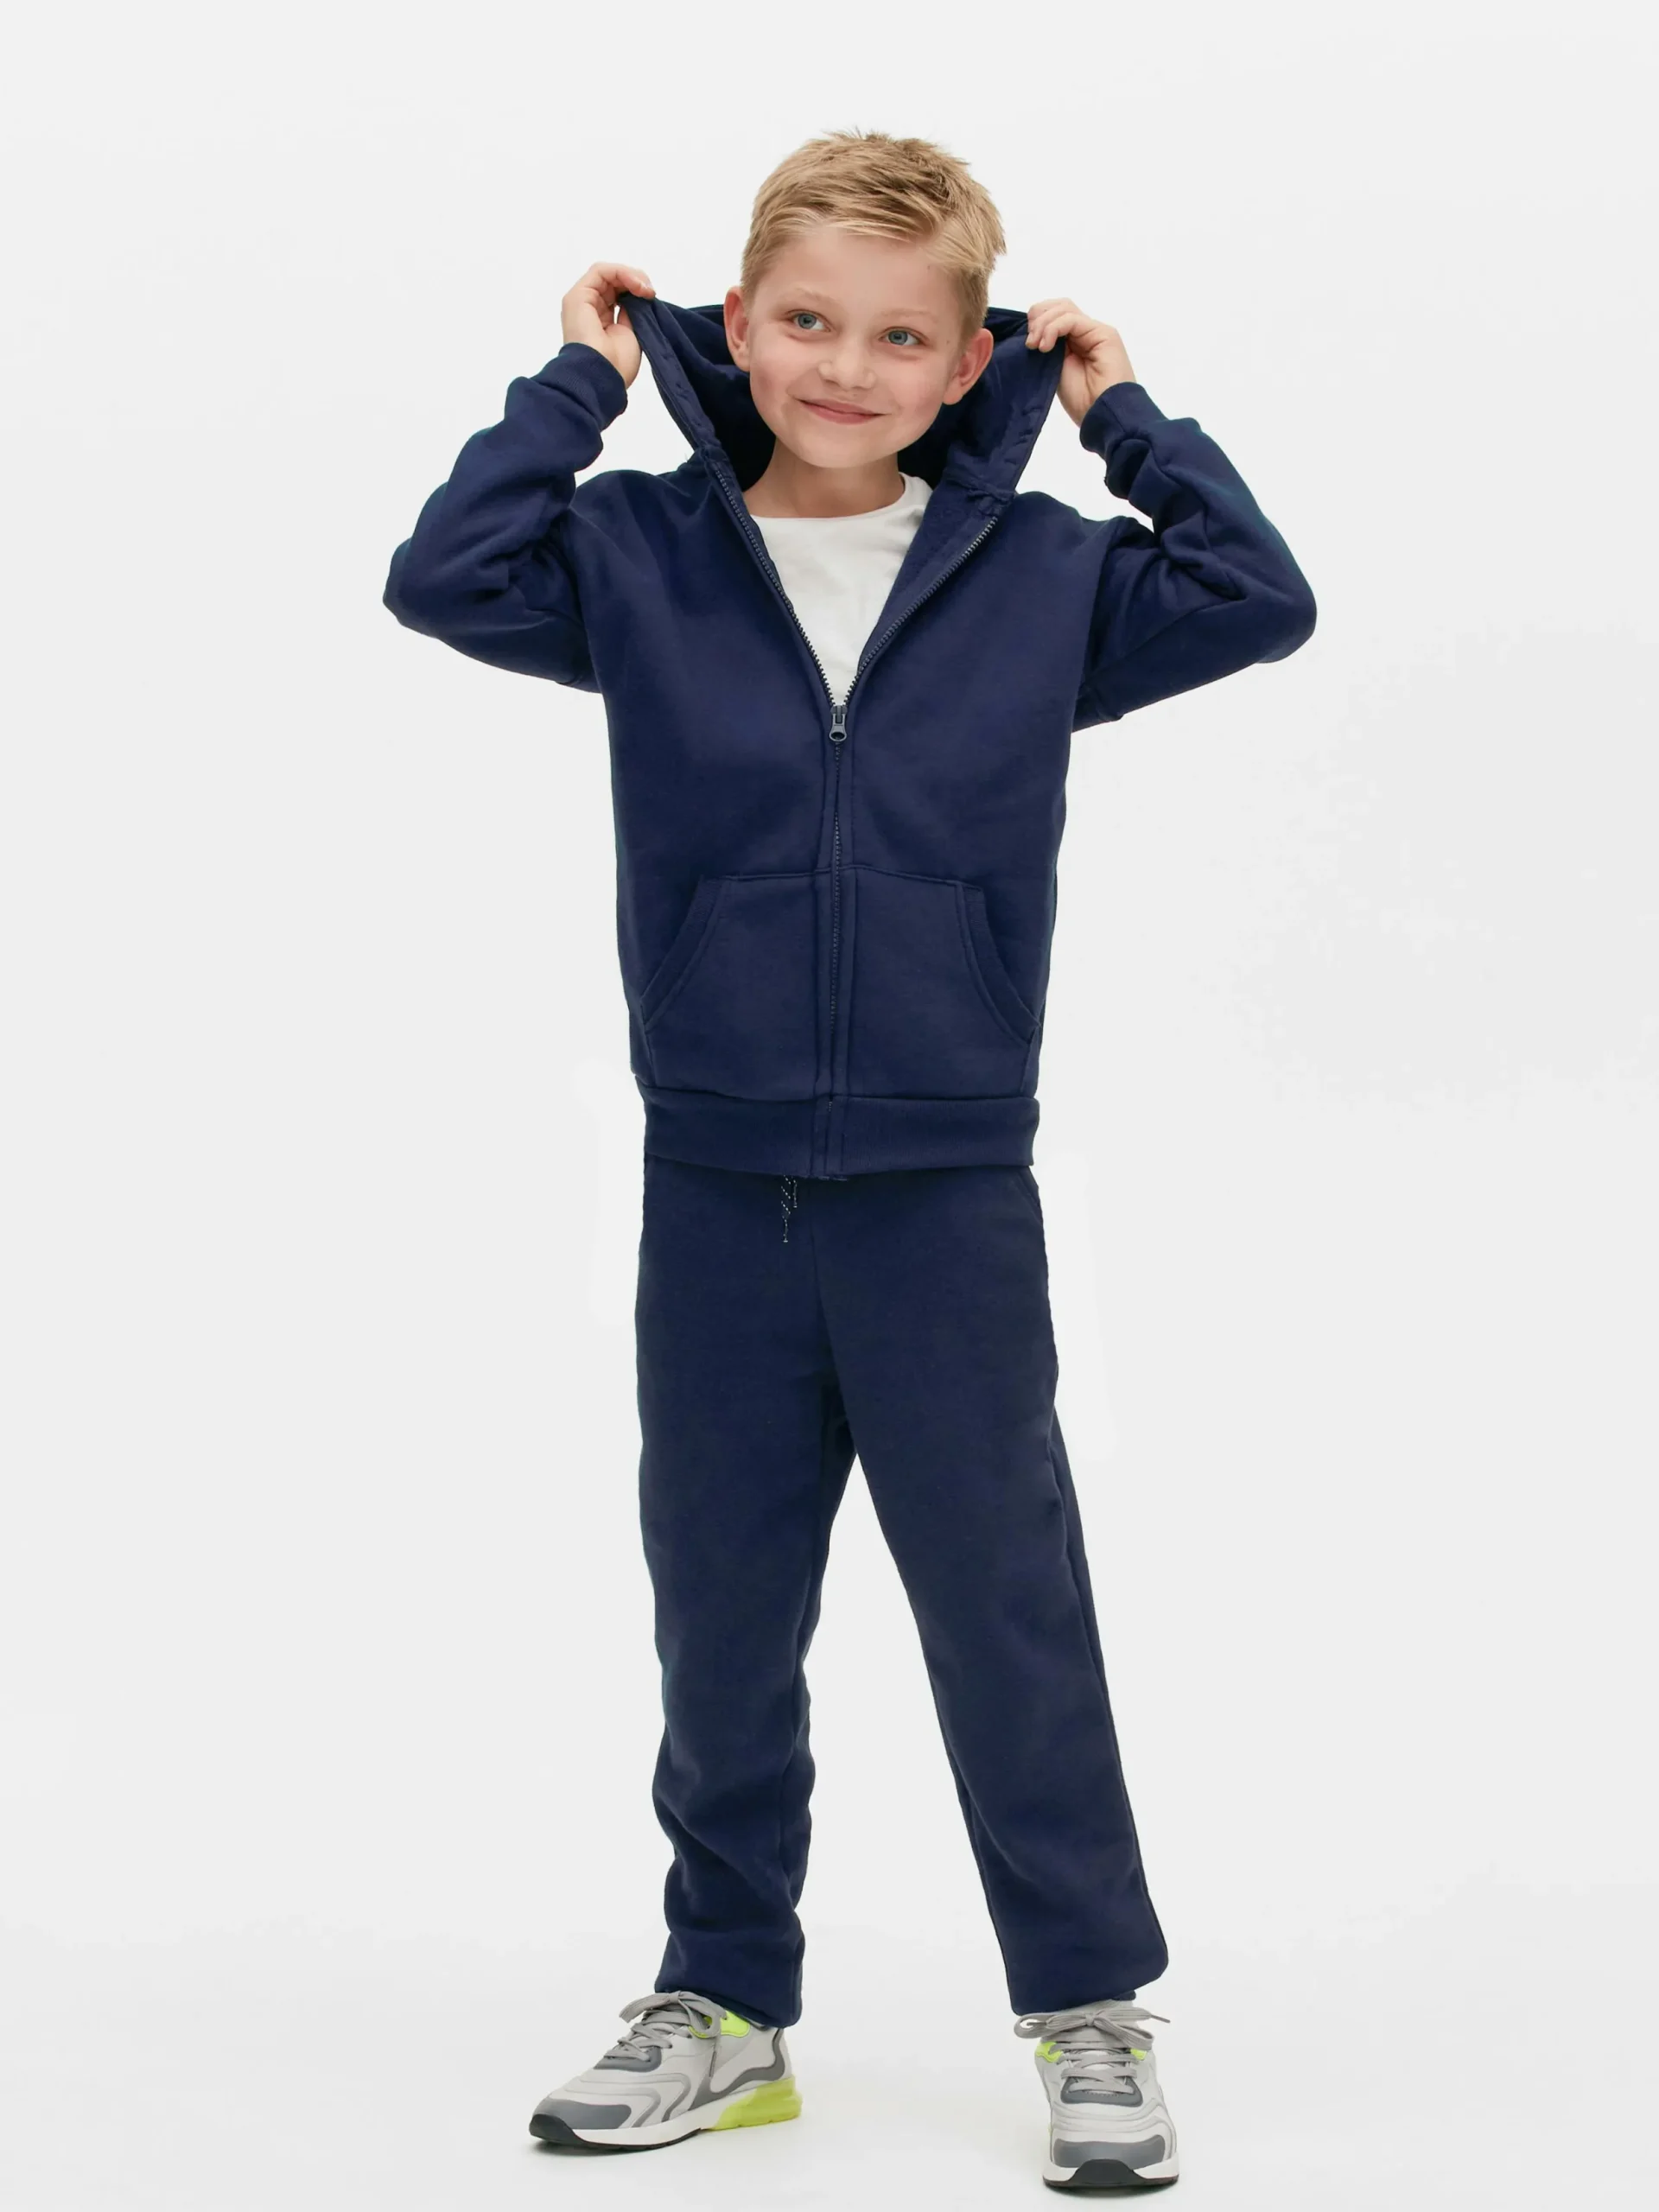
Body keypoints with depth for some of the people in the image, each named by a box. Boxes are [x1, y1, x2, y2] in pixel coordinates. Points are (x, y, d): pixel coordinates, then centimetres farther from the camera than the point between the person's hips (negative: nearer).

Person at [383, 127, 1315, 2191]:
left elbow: (1261, 606, -2)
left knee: (1008, 1610, 5)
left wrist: (1128, 419, 0)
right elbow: (445, 578, -12)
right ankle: (722, 2007, 27)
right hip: (714, 1194, 1)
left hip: (949, 1201, -1)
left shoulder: (1039, 575, 2)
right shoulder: (645, 557, 0)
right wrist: (577, 381, -6)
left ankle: (1091, 2013, 19)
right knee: (718, 1619, 12)